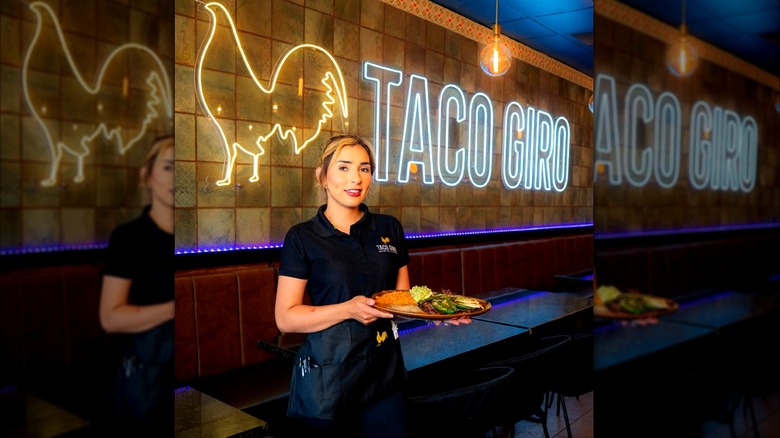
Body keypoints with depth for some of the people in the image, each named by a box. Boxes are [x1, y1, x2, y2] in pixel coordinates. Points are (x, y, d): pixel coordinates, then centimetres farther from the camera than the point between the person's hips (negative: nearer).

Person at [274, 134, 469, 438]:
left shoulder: (389, 229, 5)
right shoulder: (302, 238, -6)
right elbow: (285, 318, -10)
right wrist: (349, 310, -23)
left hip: (385, 373, 4)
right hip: (327, 379, -3)